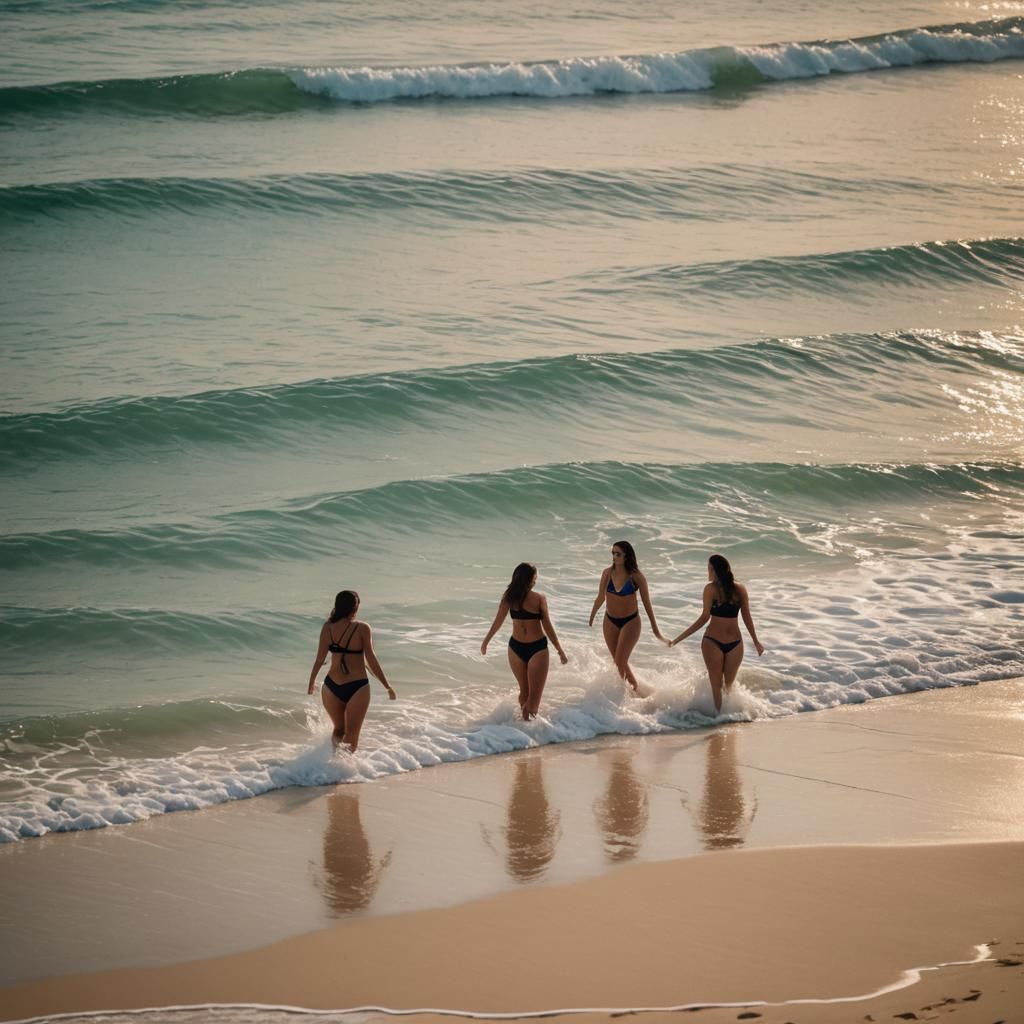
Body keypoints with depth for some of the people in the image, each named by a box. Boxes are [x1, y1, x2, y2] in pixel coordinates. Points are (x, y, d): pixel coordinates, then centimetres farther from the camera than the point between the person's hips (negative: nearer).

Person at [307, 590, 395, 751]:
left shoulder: (328, 627, -2)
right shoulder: (362, 629, -10)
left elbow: (320, 659, 1)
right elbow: (371, 661, -10)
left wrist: (311, 683, 15)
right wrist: (387, 686, -2)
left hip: (331, 687, 3)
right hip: (356, 687, -3)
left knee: (339, 730, 22)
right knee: (351, 736, 6)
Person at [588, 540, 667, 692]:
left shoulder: (636, 577, -15)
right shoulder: (607, 573, -5)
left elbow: (646, 603, -6)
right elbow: (600, 598, 9)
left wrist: (655, 629, -1)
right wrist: (591, 617, 18)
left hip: (630, 622, -4)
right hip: (610, 622, 4)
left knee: (621, 662, -11)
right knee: (618, 662, 11)